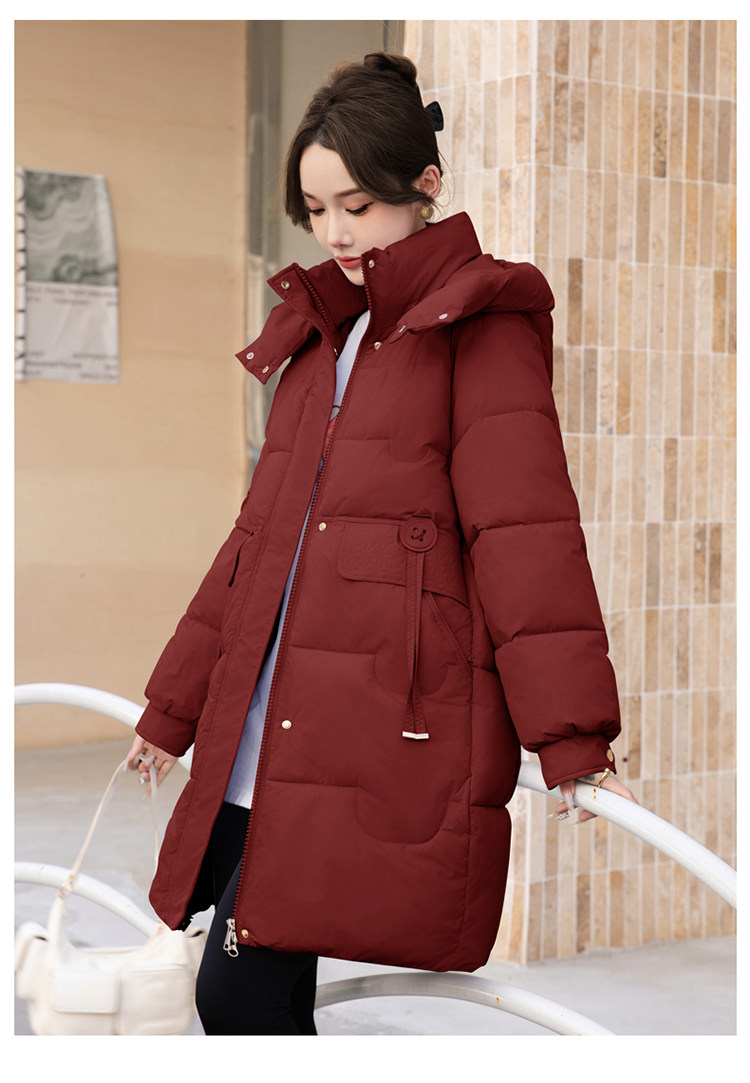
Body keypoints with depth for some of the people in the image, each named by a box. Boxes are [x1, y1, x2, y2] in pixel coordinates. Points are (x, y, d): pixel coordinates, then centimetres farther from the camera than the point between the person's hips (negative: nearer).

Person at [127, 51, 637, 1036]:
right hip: (267, 751, 7)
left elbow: (524, 536, -10)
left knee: (245, 994, -12)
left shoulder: (481, 329, -1)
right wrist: (172, 710, 29)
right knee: (242, 991, 3)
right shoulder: (319, 333, 21)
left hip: (393, 746, -7)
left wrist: (572, 742, -18)